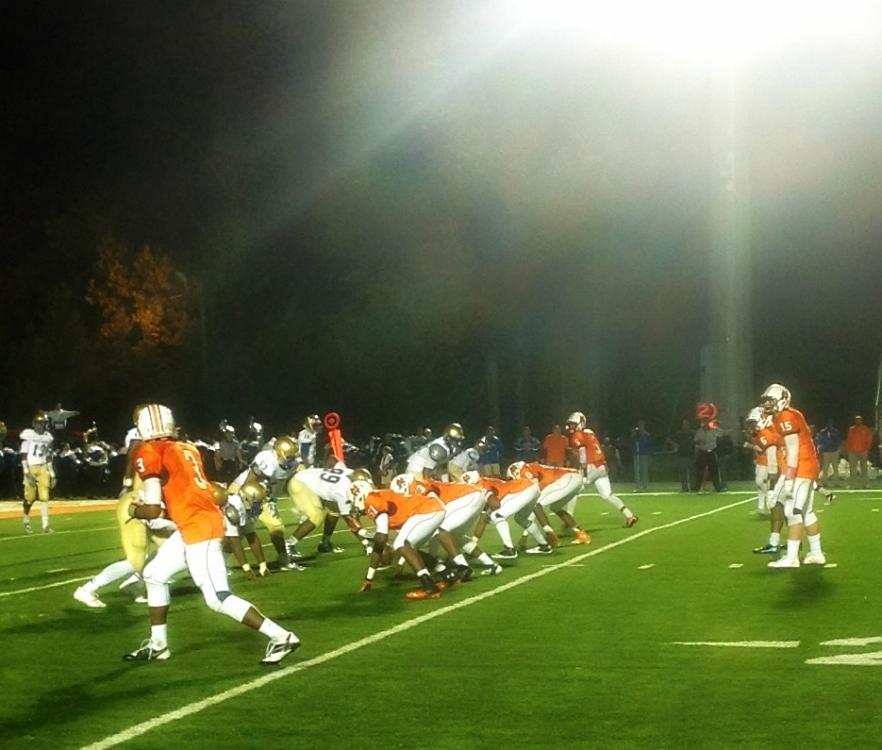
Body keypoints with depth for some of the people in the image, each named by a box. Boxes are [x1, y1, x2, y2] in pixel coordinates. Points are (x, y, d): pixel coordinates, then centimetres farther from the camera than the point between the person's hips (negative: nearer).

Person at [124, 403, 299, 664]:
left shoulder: (149, 453, -8)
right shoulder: (186, 449, 15)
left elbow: (153, 510, -11)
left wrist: (134, 510, 11)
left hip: (199, 529, -9)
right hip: (201, 524, 9)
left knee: (218, 599, -6)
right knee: (154, 574, 20)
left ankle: (281, 637, -7)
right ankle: (157, 644, 27)